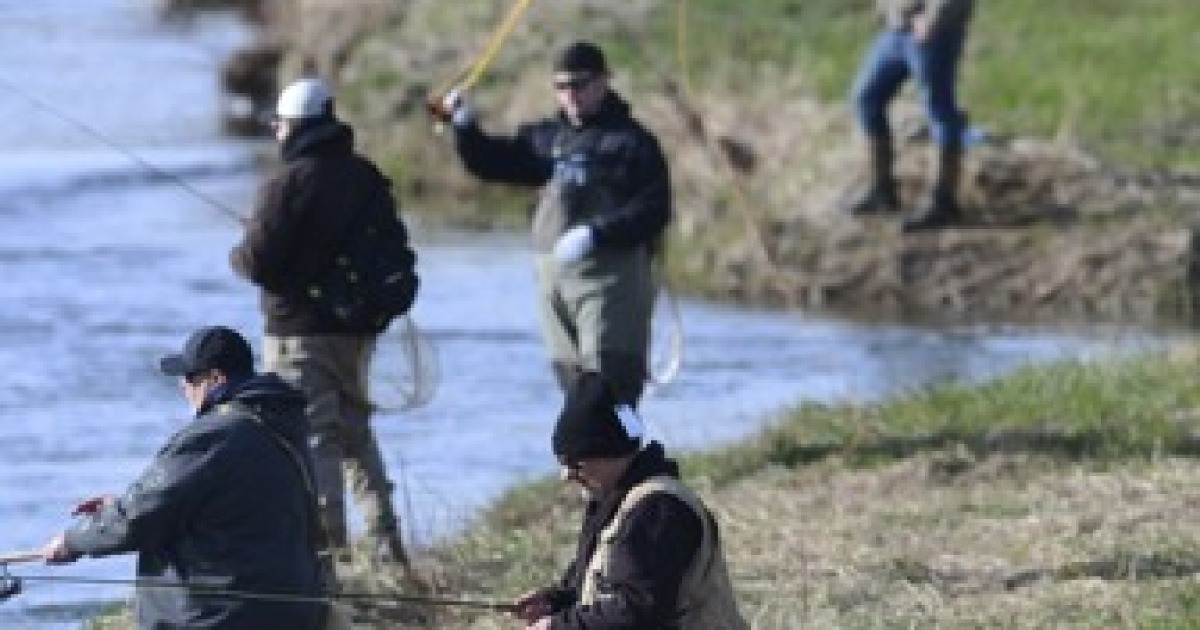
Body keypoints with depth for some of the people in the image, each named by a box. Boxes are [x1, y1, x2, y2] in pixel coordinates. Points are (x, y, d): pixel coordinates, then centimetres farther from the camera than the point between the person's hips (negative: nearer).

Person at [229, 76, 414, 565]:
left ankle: (328, 546, -9)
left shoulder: (288, 183, -15)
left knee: (315, 438, -5)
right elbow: (395, 251, 13)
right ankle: (387, 546, 17)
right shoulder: (367, 178, 7)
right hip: (358, 330, 7)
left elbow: (258, 262, -18)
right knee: (356, 433, 18)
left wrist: (238, 255, 4)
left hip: (300, 330, -7)